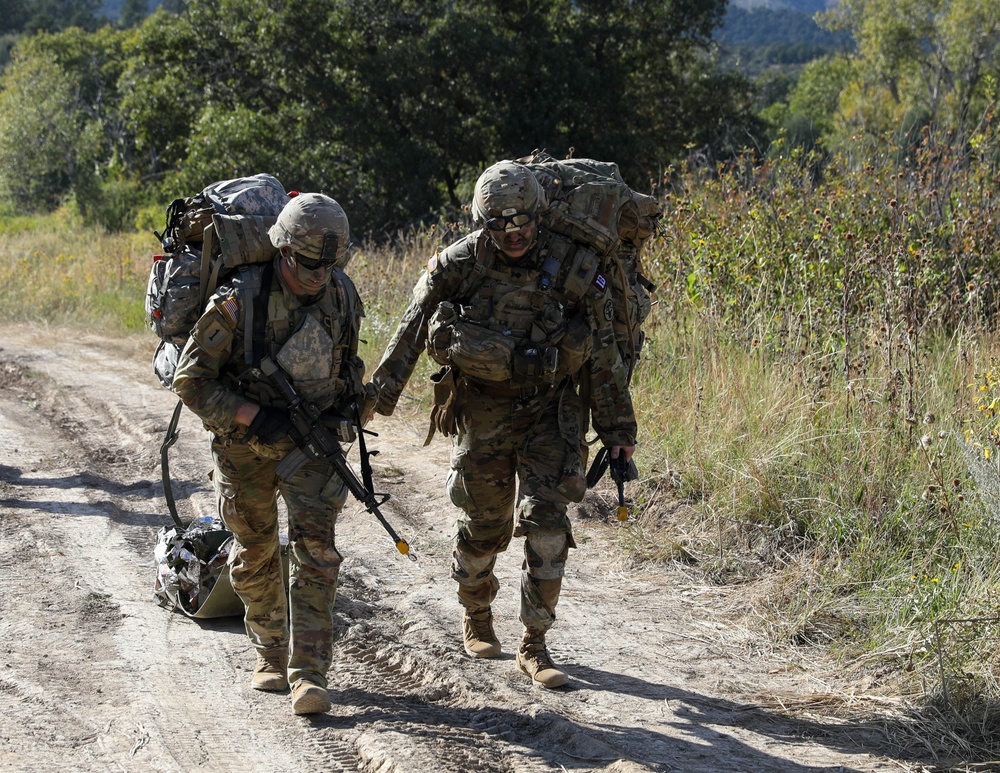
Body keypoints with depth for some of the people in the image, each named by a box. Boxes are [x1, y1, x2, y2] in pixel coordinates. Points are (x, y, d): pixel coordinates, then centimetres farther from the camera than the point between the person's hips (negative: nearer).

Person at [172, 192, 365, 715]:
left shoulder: (342, 295, -6)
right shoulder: (237, 302, -21)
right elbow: (191, 381, -16)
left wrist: (352, 396, -3)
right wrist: (254, 416, -24)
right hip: (245, 443, -1)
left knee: (314, 545, -13)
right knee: (255, 552, 12)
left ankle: (309, 673, -13)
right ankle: (271, 656, 32)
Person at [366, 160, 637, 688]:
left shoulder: (572, 269, -10)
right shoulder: (459, 264, -10)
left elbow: (602, 356, -2)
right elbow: (410, 332, 0)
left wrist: (617, 429, 2)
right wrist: (379, 396, 0)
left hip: (548, 414, 0)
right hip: (481, 413, 1)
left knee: (547, 524, -10)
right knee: (483, 525, 11)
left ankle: (534, 646, -1)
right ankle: (476, 616, 38)